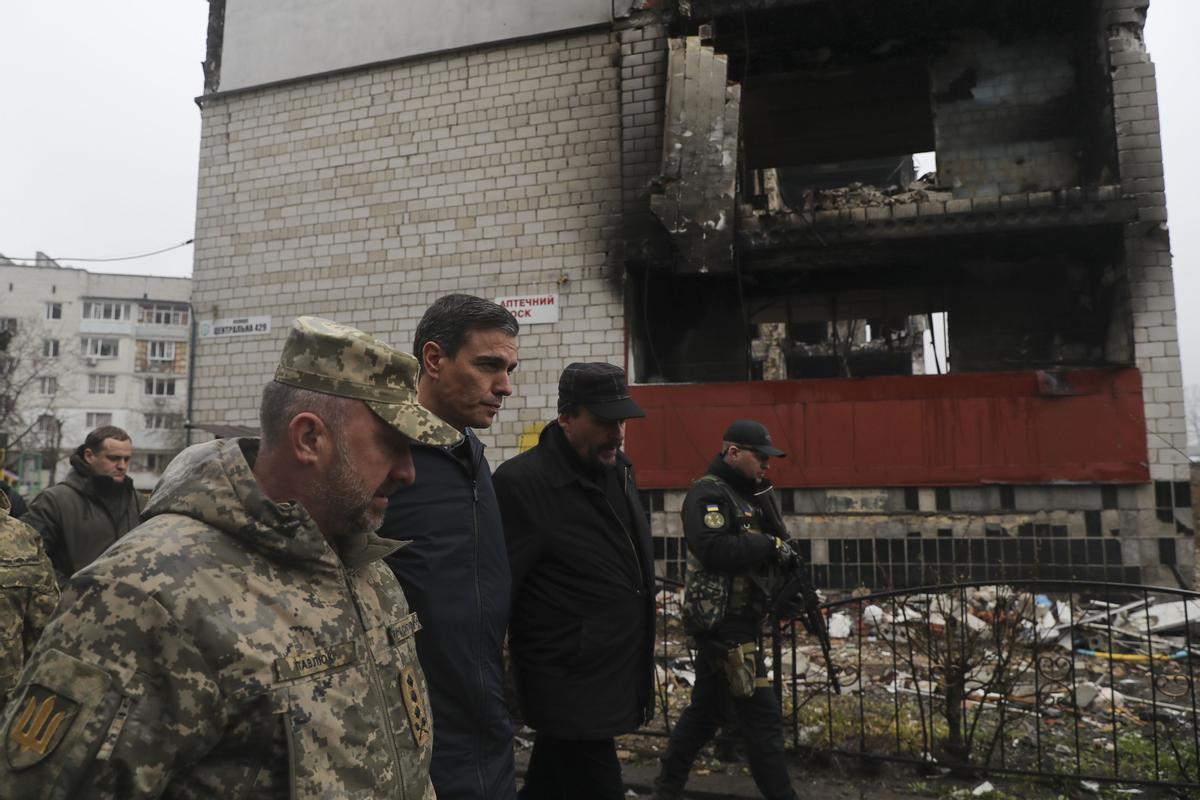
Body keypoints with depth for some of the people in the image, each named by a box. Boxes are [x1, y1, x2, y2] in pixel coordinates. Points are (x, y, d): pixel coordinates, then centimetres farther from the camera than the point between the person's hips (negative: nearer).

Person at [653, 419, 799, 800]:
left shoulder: (744, 494, 15)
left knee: (706, 710, 19)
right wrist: (769, 545, -20)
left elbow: (773, 539, 11)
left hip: (732, 620, 10)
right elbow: (714, 549, -29)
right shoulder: (708, 493, -15)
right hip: (724, 623, -10)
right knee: (763, 719, -5)